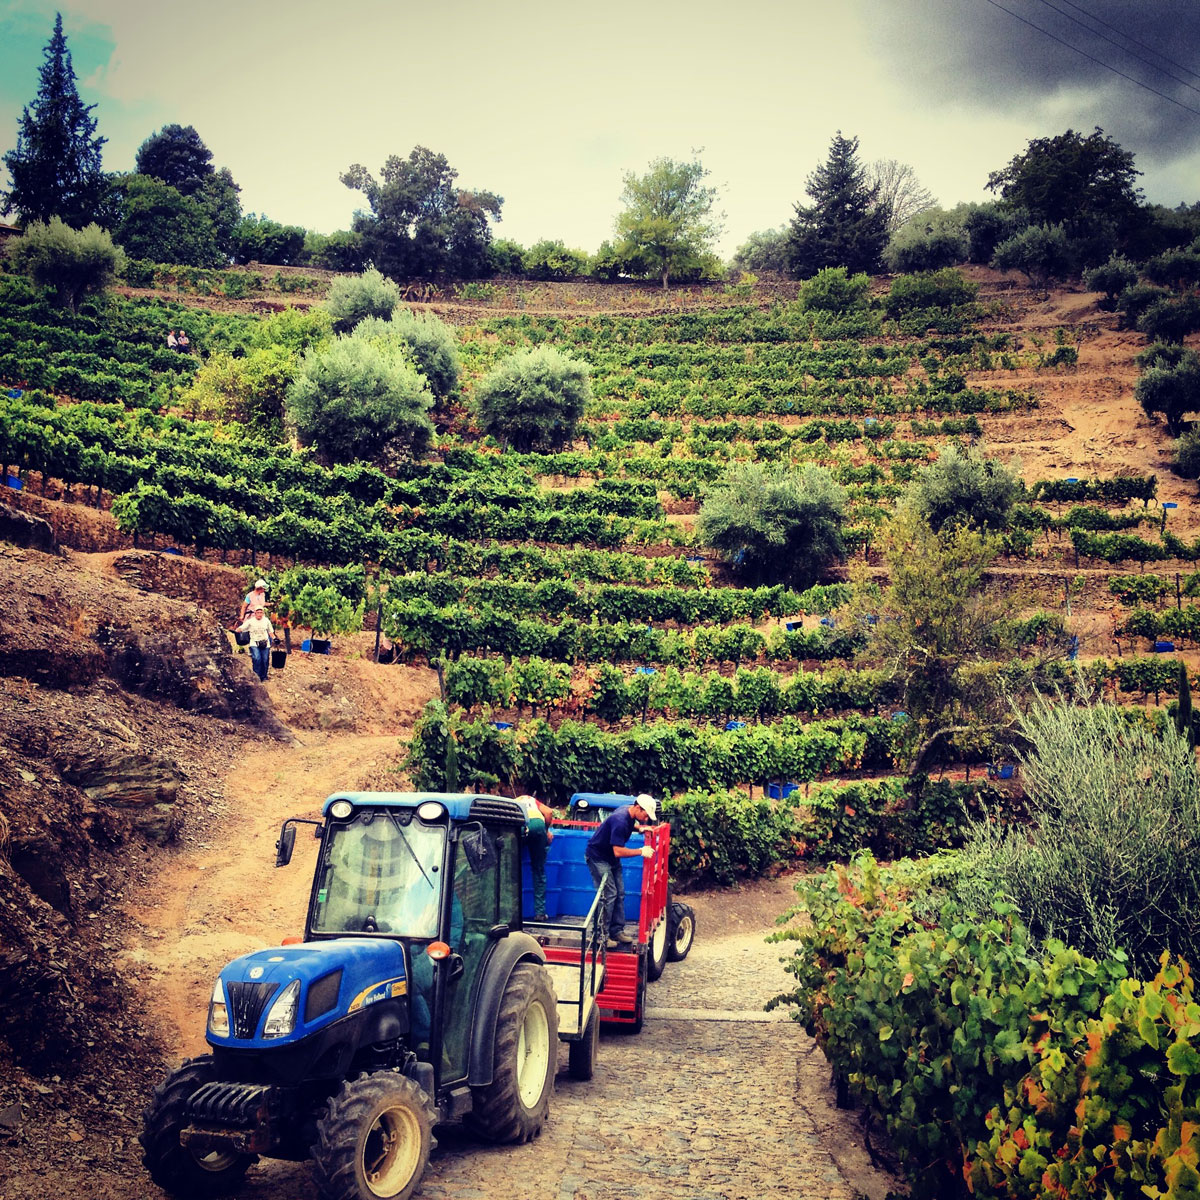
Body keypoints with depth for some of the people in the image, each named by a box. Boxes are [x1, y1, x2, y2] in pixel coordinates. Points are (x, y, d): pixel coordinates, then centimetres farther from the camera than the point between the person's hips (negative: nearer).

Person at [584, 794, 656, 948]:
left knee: (619, 893, 8)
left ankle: (617, 931, 14)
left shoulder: (629, 811, -5)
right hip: (598, 858, -10)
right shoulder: (620, 821, -32)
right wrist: (641, 852, -29)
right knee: (609, 894, -12)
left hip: (611, 859, 10)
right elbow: (618, 851, -32)